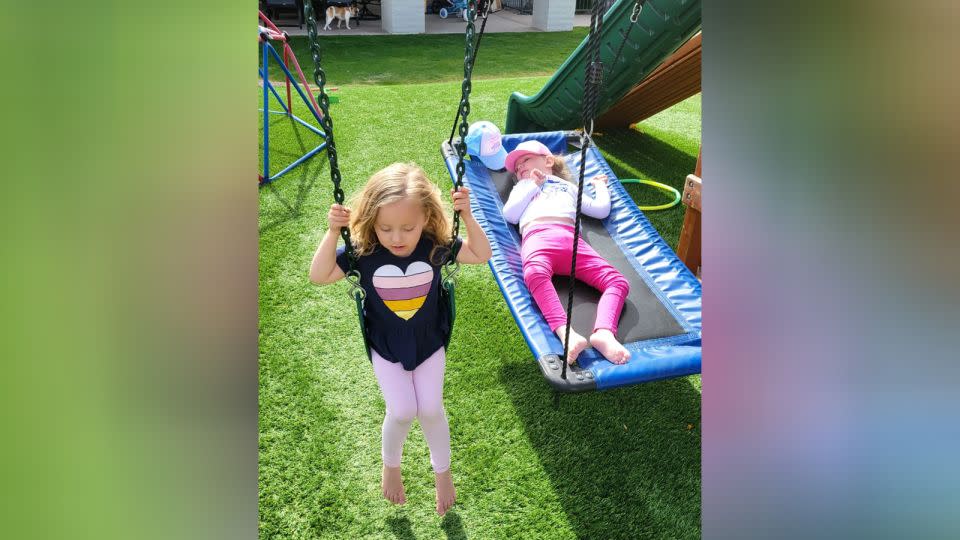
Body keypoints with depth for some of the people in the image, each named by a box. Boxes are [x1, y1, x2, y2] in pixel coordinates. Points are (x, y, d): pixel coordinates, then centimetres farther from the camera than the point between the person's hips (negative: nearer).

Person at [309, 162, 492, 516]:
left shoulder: (435, 247, -20)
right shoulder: (363, 251, -21)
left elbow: (482, 255, -11)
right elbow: (319, 276, -18)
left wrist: (467, 216, -26)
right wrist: (332, 232, -31)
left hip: (429, 344, 1)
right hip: (386, 347, 0)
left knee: (430, 409, -3)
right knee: (402, 412, -9)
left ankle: (442, 470, 27)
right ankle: (390, 465, 27)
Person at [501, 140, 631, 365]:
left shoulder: (568, 186, 43)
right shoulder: (523, 187, 40)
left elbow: (601, 210, 33)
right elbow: (510, 215, 18)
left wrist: (600, 186, 47)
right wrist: (533, 185, 20)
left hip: (571, 239, 3)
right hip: (538, 235, -2)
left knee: (618, 281, -23)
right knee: (535, 273, -42)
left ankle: (604, 333, -44)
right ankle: (566, 332, -58)